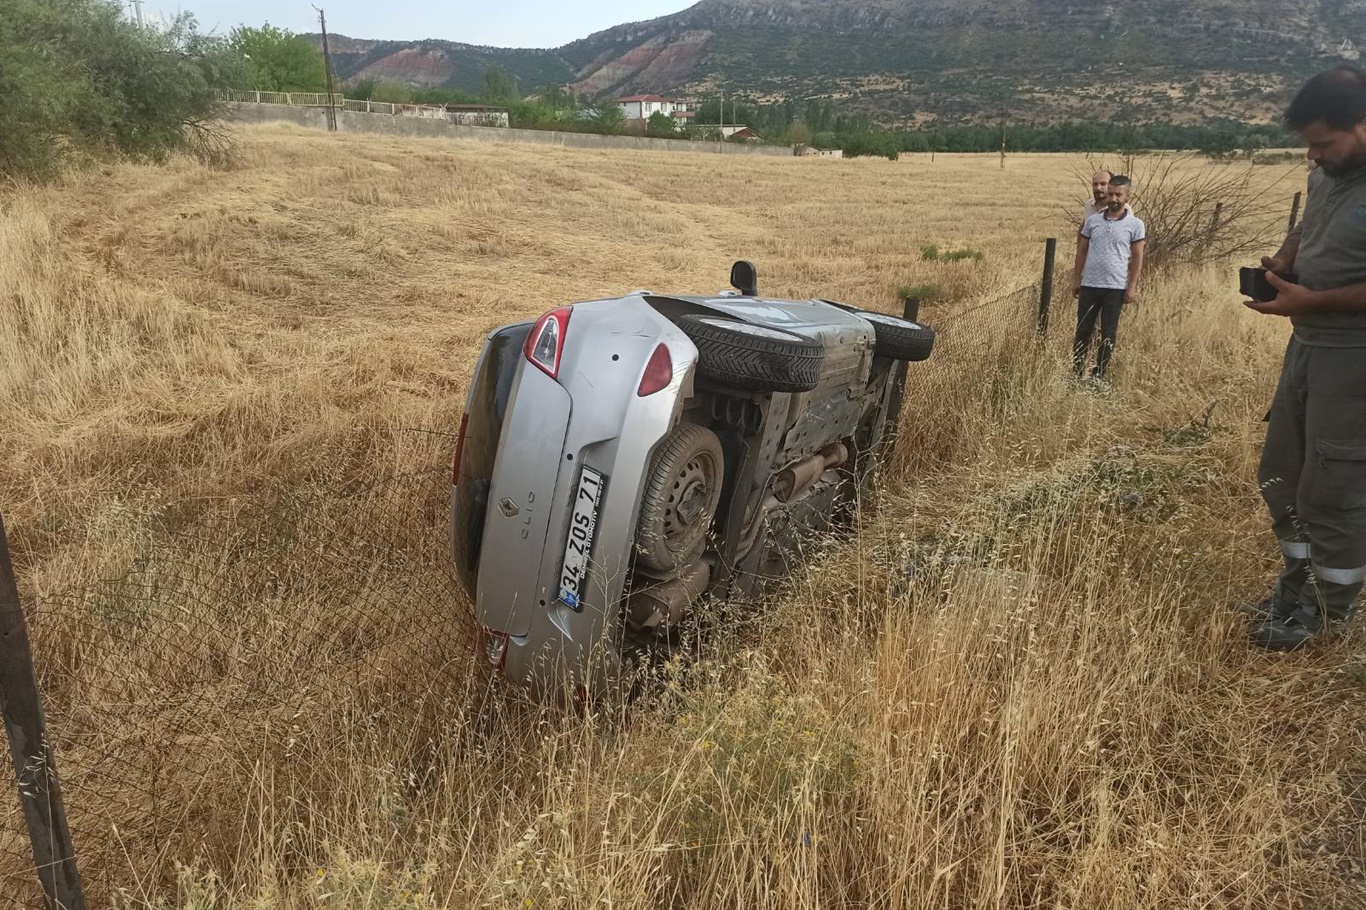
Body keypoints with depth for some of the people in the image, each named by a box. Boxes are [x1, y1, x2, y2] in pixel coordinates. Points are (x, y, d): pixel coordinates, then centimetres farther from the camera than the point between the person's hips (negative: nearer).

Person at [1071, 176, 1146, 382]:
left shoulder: (1135, 225, -2)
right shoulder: (1092, 220, 6)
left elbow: (1137, 258, -1)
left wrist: (1132, 287, -6)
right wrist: (1076, 279, 7)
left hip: (1116, 287, -2)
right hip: (1089, 285, 2)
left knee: (1108, 333, 4)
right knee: (1083, 330, 6)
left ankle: (1099, 375, 13)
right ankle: (1076, 371, 14)